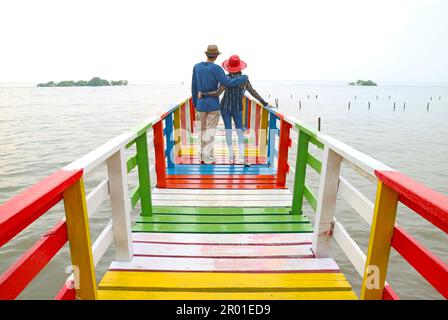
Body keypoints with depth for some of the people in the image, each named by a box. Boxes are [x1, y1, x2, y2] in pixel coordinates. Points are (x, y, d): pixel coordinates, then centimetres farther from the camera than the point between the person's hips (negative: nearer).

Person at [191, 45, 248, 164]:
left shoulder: (197, 67, 0)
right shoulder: (216, 68, -14)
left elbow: (194, 87, 4)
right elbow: (228, 83, -21)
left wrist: (195, 103, 15)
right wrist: (244, 78, -6)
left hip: (201, 104, 4)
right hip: (213, 105, -4)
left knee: (202, 131, 14)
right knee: (210, 132, 3)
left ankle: (202, 156, 19)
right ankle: (208, 158, 5)